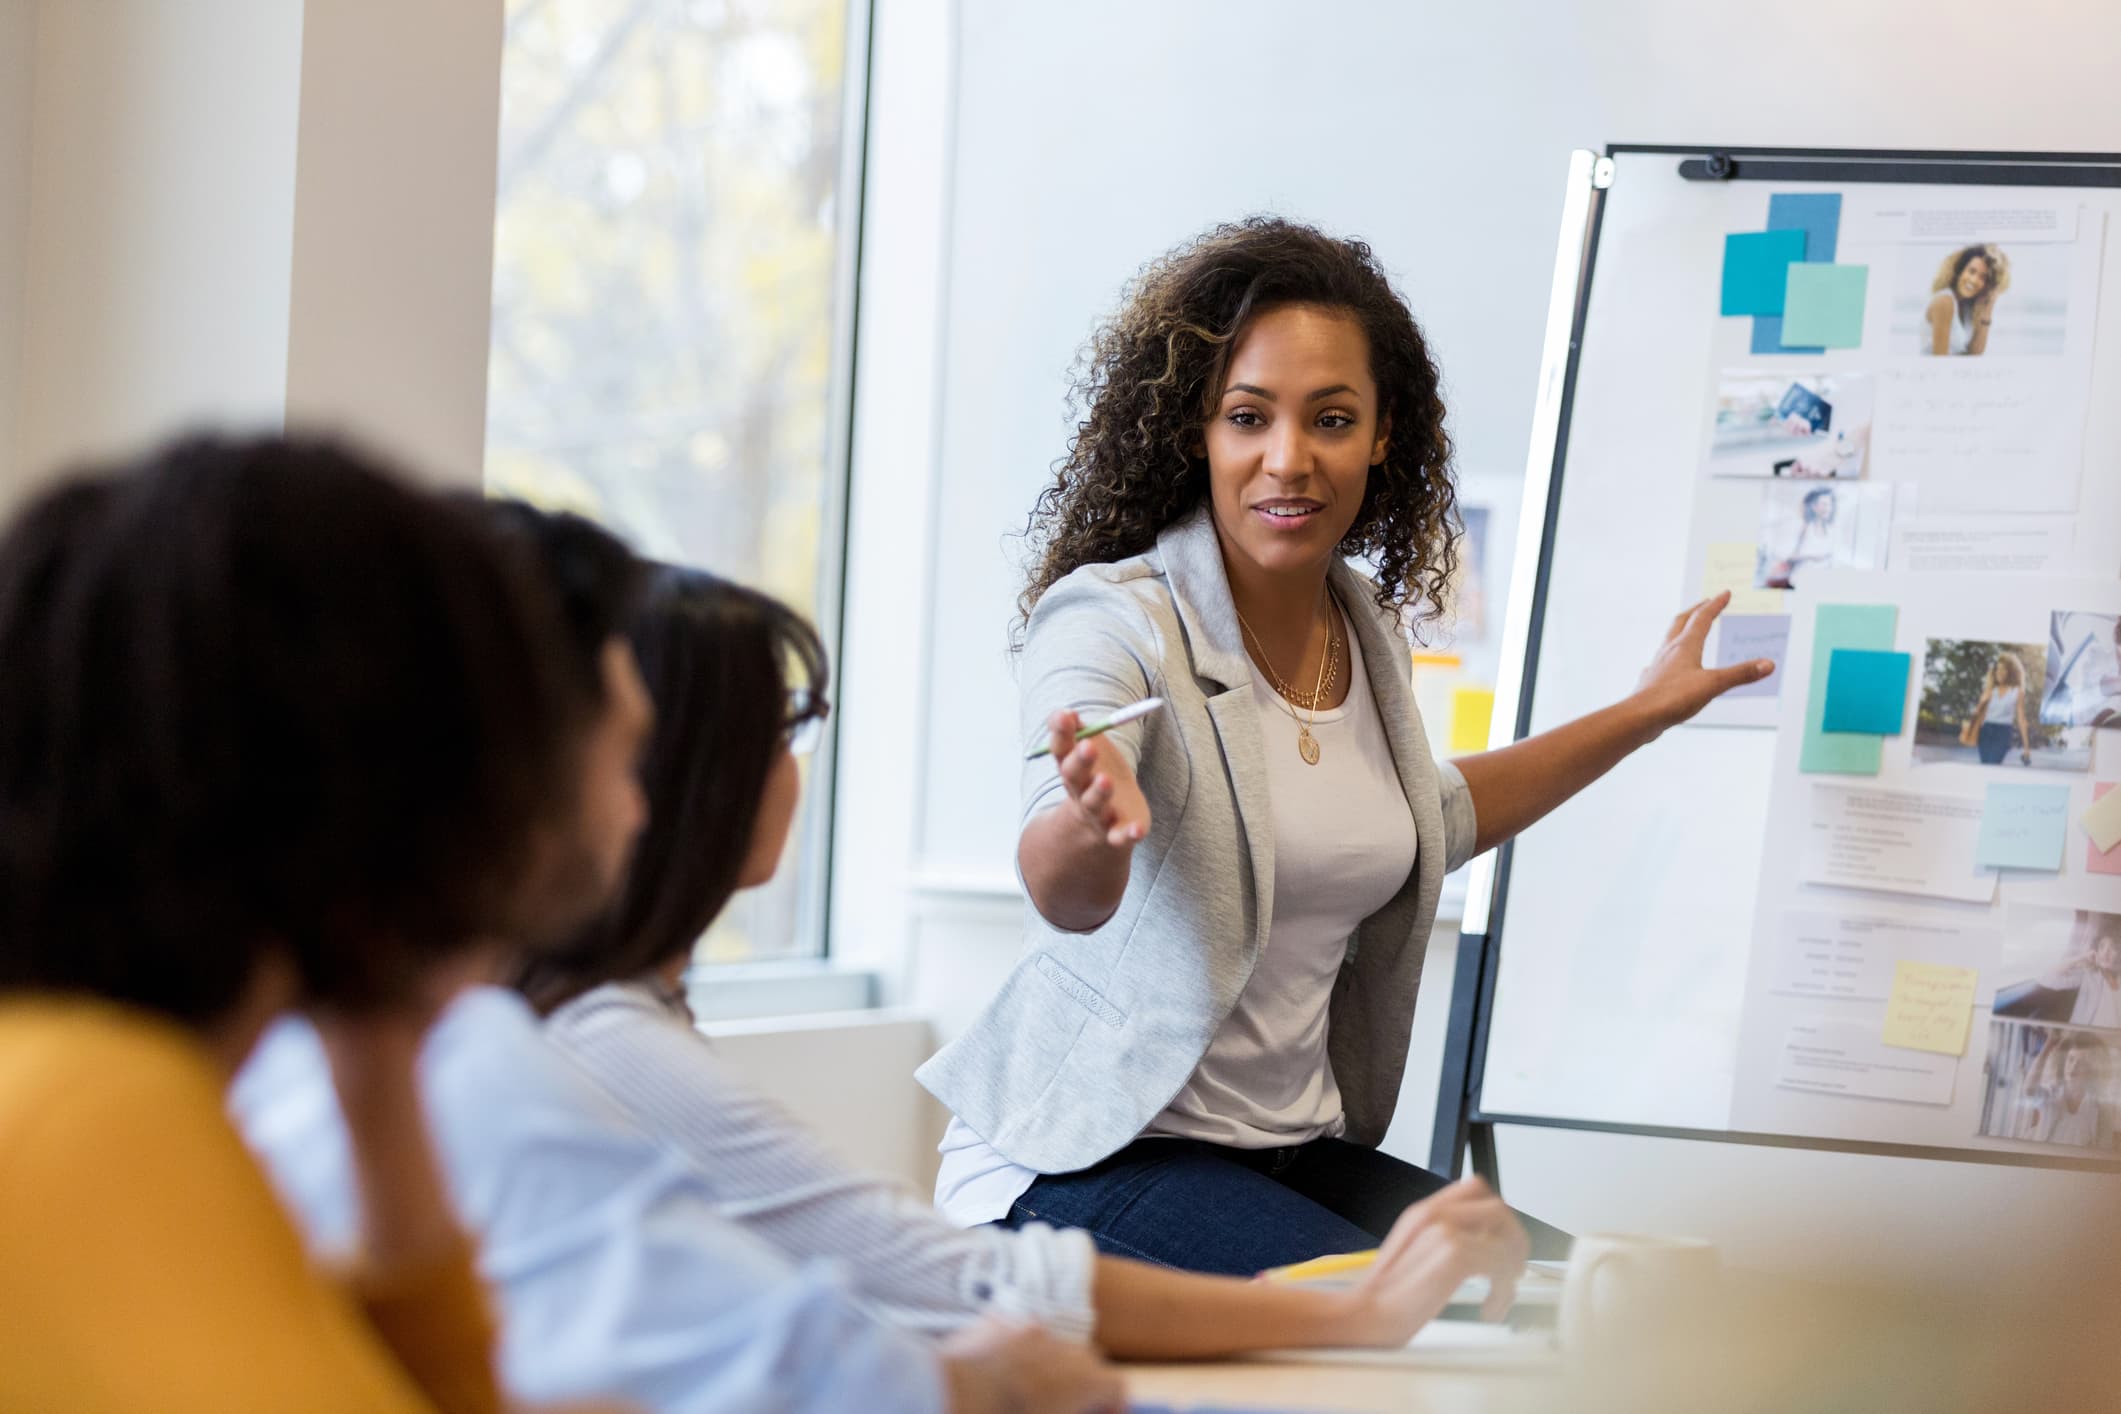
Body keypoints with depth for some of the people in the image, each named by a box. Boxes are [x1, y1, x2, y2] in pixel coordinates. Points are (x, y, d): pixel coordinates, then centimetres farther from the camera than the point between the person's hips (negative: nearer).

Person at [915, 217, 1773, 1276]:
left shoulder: (1363, 627, 6)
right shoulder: (1110, 618, -16)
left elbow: (1431, 818, 29)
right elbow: (1065, 897, -34)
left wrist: (1645, 712, 31)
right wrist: (1094, 824, -57)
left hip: (1297, 1148, 7)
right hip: (1087, 1160, -7)